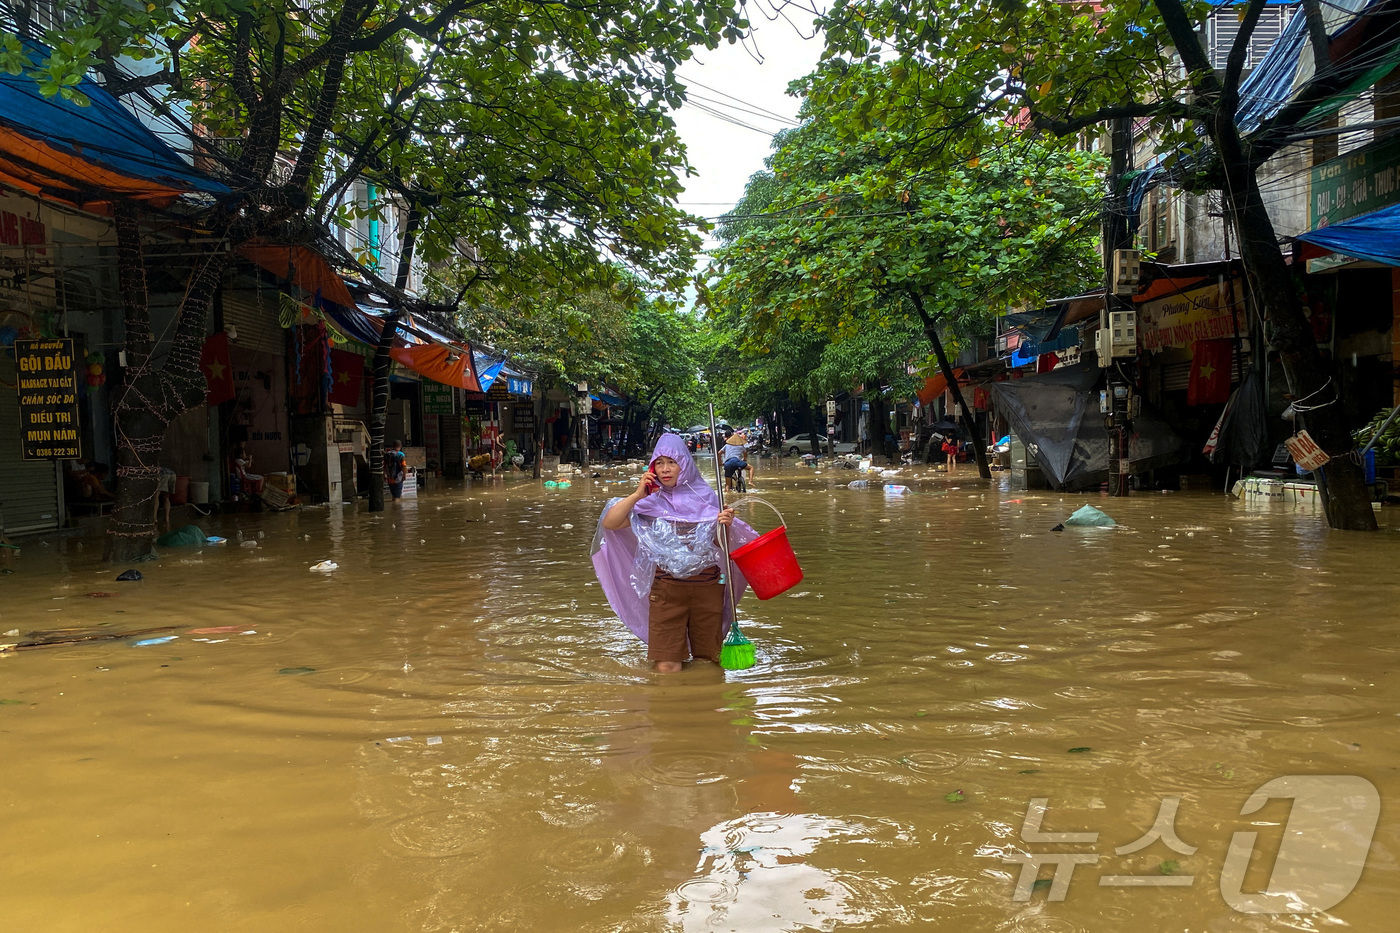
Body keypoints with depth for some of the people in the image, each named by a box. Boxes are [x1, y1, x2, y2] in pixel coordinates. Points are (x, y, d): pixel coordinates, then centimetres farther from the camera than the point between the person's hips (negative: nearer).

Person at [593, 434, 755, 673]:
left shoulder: (704, 497, 2)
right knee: (666, 668, -2)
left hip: (707, 586, 1)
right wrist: (637, 495, -12)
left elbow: (722, 544, 6)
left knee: (709, 663, 11)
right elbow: (608, 523, -7)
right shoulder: (651, 502, 1)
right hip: (667, 589, -1)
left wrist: (726, 526, -15)